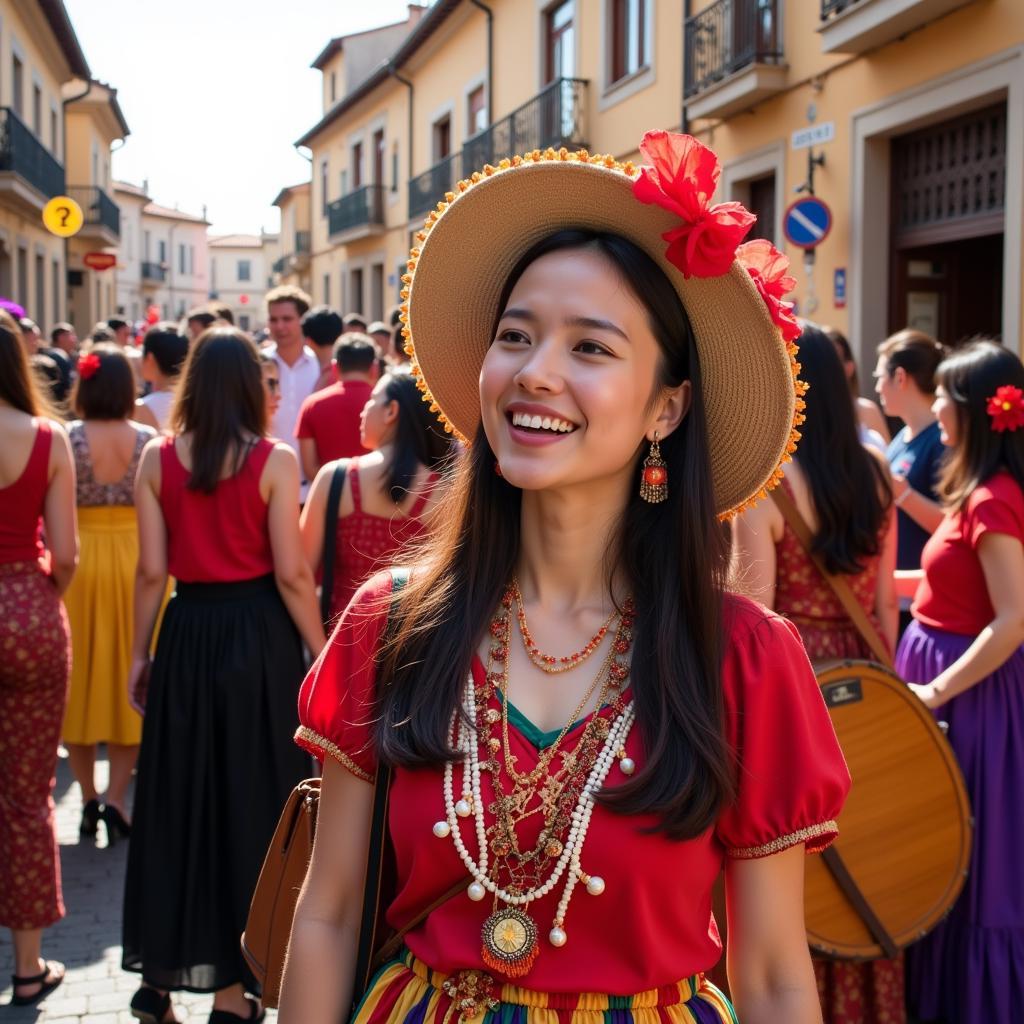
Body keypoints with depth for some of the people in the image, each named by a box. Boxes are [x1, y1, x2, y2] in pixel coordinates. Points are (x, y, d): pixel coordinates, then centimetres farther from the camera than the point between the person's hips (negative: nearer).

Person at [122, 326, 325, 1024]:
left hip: (187, 633, 3)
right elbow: (291, 573, -10)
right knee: (249, 800, 8)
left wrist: (140, 653, 10)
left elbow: (152, 570, 0)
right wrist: (321, 652, -1)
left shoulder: (157, 458, -1)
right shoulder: (275, 460, -9)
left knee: (176, 796, 14)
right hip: (259, 633, -3)